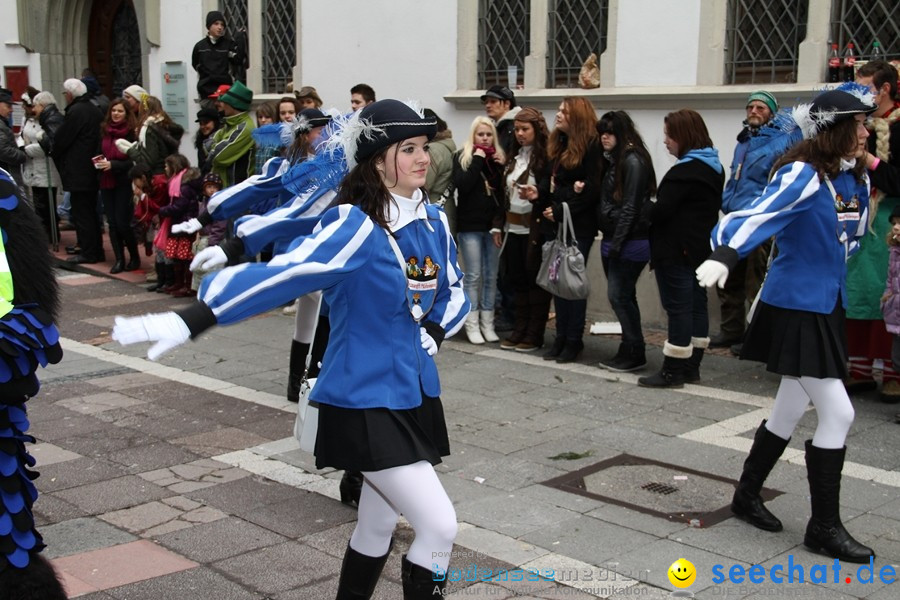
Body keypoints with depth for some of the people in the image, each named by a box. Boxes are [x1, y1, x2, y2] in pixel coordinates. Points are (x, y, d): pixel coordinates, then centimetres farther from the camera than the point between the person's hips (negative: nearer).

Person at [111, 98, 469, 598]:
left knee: (379, 525, 20)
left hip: (415, 394, 7)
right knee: (440, 526, -10)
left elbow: (455, 290, 17)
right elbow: (278, 276, -30)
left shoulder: (433, 220, 3)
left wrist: (433, 333, -3)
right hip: (367, 402, -7)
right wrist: (188, 322, -39)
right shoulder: (355, 226, -20)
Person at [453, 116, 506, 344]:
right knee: (473, 276, -2)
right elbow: (461, 185, -14)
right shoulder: (463, 156, 2)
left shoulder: (499, 158, 9)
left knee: (491, 276, 5)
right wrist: (478, 160, -11)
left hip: (493, 225, 3)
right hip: (470, 226, -3)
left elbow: (503, 192, 8)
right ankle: (472, 325, 3)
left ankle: (487, 324, 12)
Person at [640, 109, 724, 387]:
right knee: (697, 304, 12)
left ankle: (673, 371, -1)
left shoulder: (685, 171, -18)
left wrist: (644, 207, 0)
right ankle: (691, 366, 20)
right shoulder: (714, 167, 13)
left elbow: (661, 210, -21)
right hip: (700, 248, 10)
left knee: (678, 307, -6)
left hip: (677, 251, -10)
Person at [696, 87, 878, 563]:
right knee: (837, 412, -7)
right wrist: (725, 254, -50)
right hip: (795, 307, -9)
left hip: (827, 306, 9)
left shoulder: (856, 178, 7)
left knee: (791, 409, 16)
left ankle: (747, 495, 33)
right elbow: (762, 213, -35)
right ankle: (825, 527, 7)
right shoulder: (803, 174, -18)